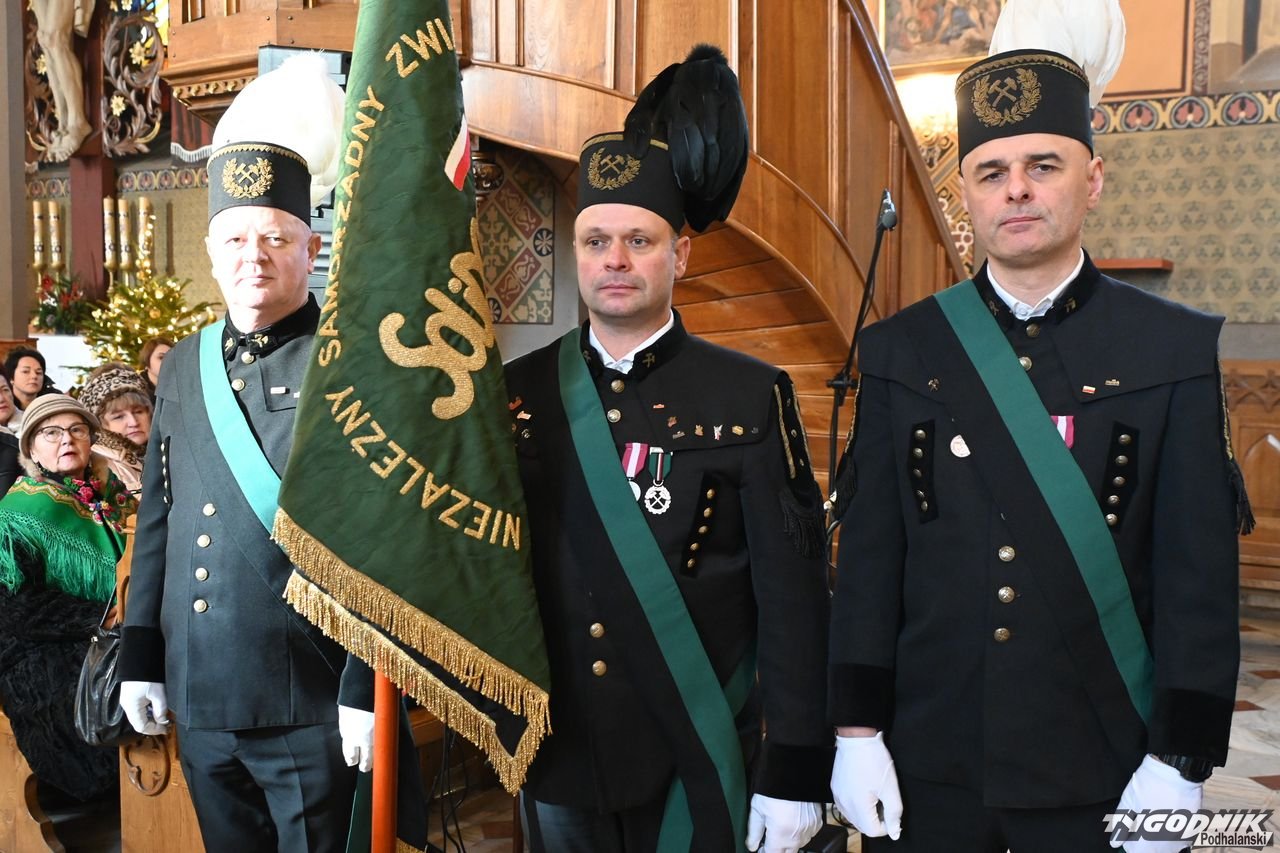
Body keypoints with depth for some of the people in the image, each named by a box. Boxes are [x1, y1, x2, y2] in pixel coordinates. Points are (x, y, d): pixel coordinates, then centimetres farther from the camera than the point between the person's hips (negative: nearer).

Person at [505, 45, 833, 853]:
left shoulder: (751, 396, -9)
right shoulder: (521, 390, -1)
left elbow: (793, 593, -10)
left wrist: (795, 769, -10)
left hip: (698, 766, -2)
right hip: (556, 759, 3)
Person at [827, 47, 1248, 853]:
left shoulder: (1177, 349, -2)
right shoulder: (902, 351, 0)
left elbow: (1201, 570, -4)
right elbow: (869, 552, -1)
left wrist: (1180, 761, -7)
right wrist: (857, 728, -3)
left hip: (1102, 769, -1)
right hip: (927, 764, 1)